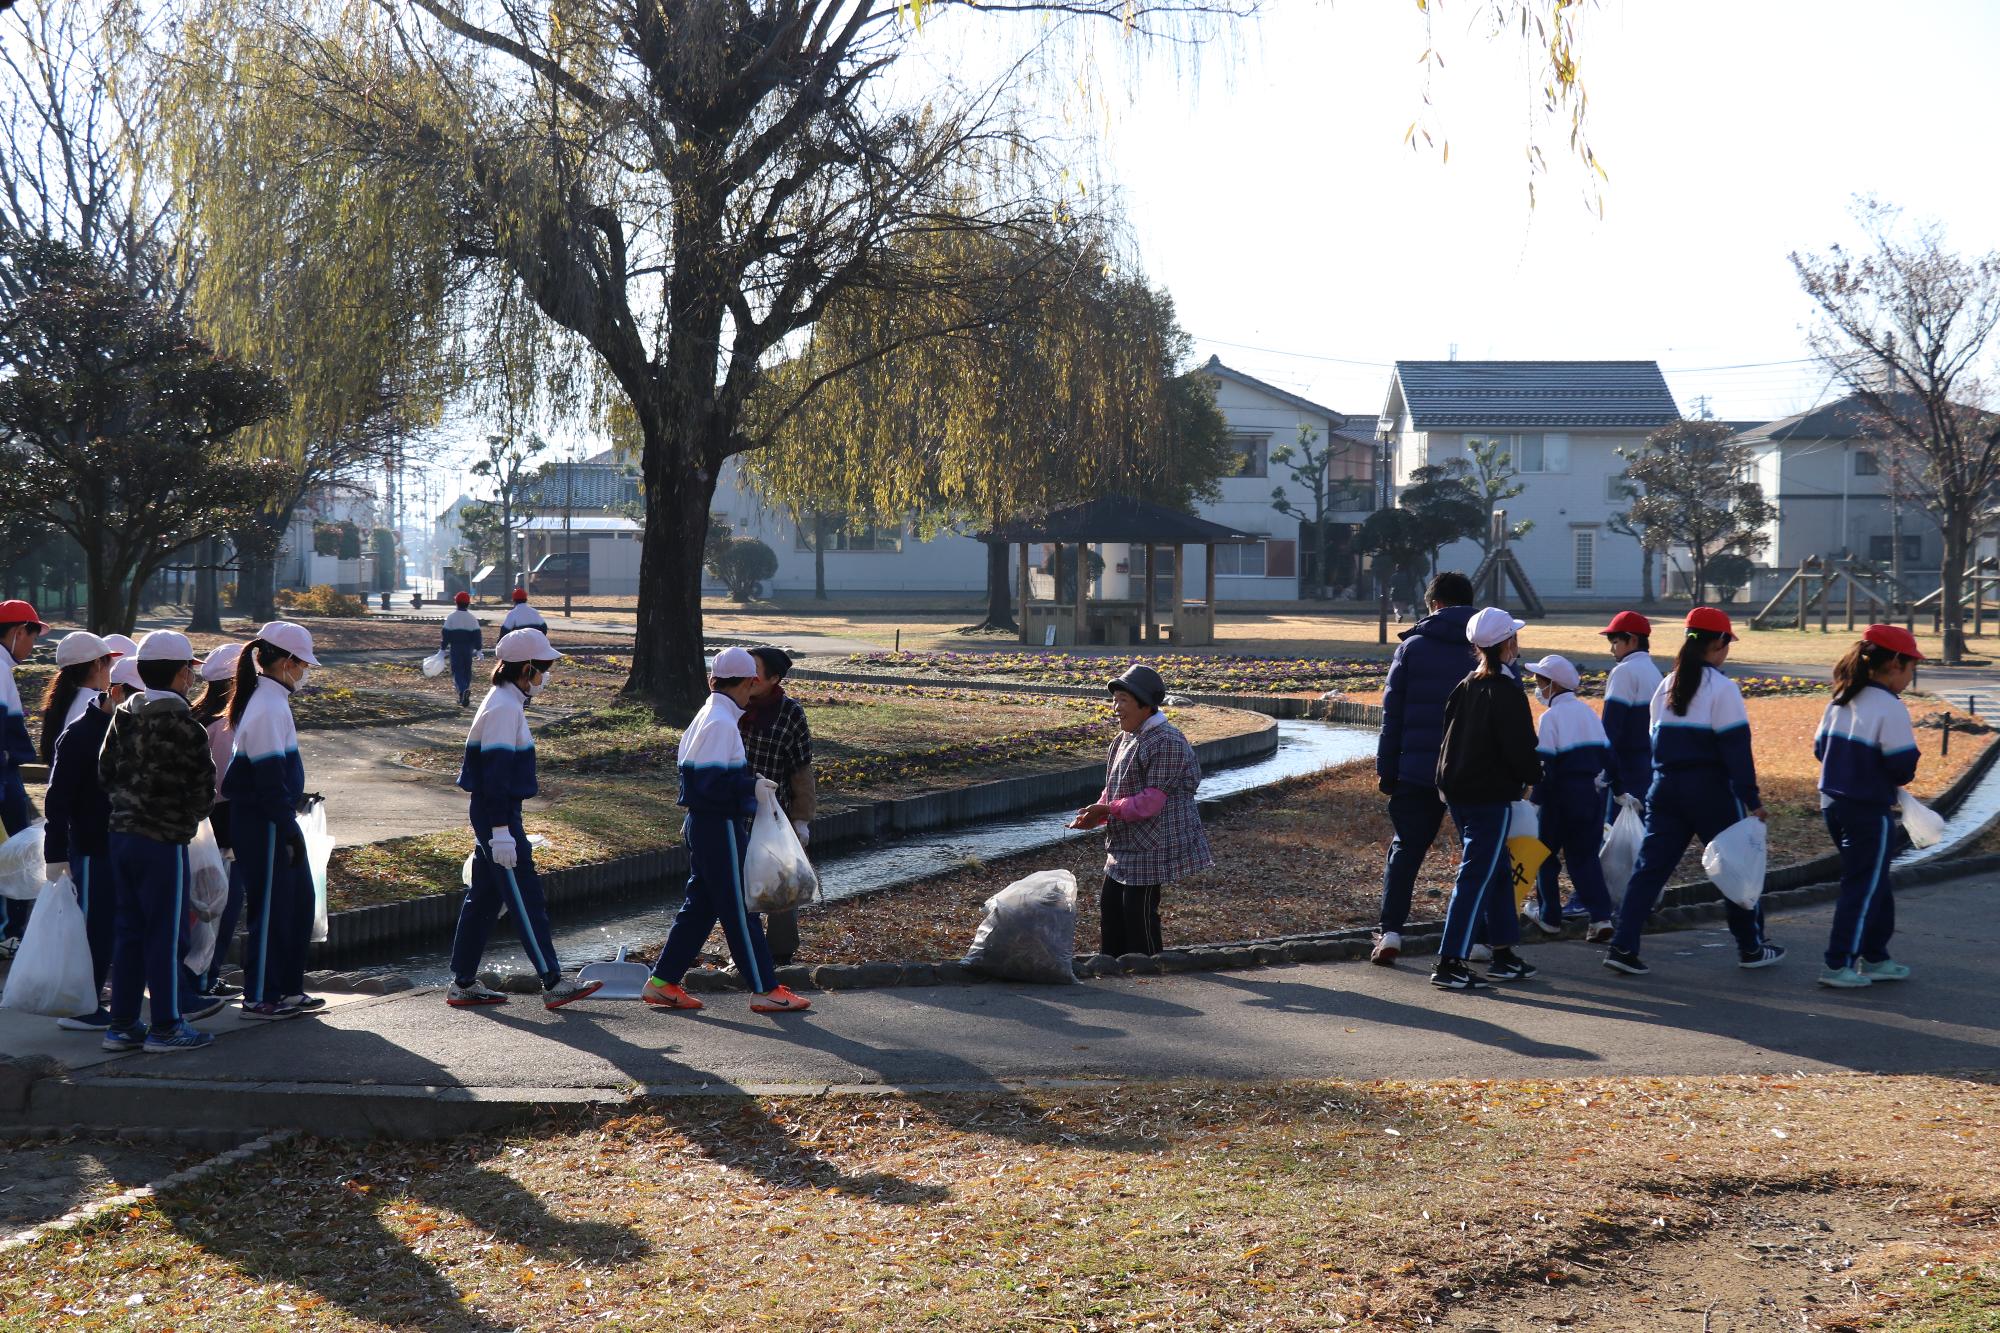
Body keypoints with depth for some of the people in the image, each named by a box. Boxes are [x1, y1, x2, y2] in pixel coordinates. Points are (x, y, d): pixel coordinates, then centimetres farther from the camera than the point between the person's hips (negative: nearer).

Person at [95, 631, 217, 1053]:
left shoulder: (123, 715, 6)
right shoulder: (182, 725, -15)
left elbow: (105, 771, 10)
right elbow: (203, 788, -12)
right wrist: (189, 816, 8)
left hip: (120, 834, 7)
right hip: (163, 841, -7)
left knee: (129, 929, 13)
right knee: (164, 933, 1)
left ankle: (122, 1024, 17)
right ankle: (165, 1028, 6)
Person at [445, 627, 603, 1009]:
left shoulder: (506, 703, 14)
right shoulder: (503, 708, -17)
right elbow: (495, 773, -22)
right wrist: (501, 831, -24)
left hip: (489, 813, 10)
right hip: (497, 815, -10)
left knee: (483, 897, 13)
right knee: (526, 898, -6)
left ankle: (463, 984, 17)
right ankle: (553, 985, -3)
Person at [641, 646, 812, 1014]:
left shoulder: (705, 716, 13)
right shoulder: (722, 723, -18)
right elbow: (711, 781, -24)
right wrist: (752, 786, -17)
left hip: (702, 822, 10)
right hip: (721, 828, -10)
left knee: (699, 904, 14)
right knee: (739, 908, -3)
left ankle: (662, 982, 17)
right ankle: (765, 990, 3)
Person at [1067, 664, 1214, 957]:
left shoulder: (1166, 743, -18)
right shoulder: (1123, 740, 13)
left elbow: (1152, 801, -22)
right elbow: (1114, 791, 20)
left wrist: (1107, 810, -19)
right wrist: (1096, 815, 1)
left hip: (1151, 847, -10)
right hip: (1125, 846, 10)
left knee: (1138, 911, -7)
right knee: (1110, 905, 13)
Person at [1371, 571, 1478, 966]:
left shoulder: (1413, 646, 2)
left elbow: (1393, 714, 1)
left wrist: (1386, 770, 6)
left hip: (1417, 770, 0)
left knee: (1405, 848, 8)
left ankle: (1390, 932, -3)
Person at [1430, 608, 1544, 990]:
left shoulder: (1465, 686, 8)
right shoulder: (1506, 691, -15)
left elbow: (1450, 736, 13)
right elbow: (1520, 747, -15)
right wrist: (1533, 776, 3)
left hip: (1458, 790, 8)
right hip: (1491, 796, -8)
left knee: (1499, 872, 18)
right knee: (1477, 877, -6)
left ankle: (1503, 954, 24)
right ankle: (1449, 964, -9)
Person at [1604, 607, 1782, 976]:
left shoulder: (1667, 686, 11)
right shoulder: (1721, 688, -10)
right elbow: (1736, 747, -13)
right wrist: (1751, 799, -11)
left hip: (1665, 789, 6)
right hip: (1710, 790, -6)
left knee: (1650, 866, 3)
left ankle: (1623, 947, -6)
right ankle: (1751, 948, 19)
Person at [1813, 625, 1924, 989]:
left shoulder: (1842, 700, 8)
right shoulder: (1890, 708, -17)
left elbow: (1821, 747, 12)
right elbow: (1902, 764, -18)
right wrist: (1901, 777, 3)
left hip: (1834, 804, 9)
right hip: (1871, 811, -9)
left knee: (1876, 884, 19)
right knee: (1864, 887, 0)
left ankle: (1875, 958, 26)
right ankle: (1840, 965, 1)